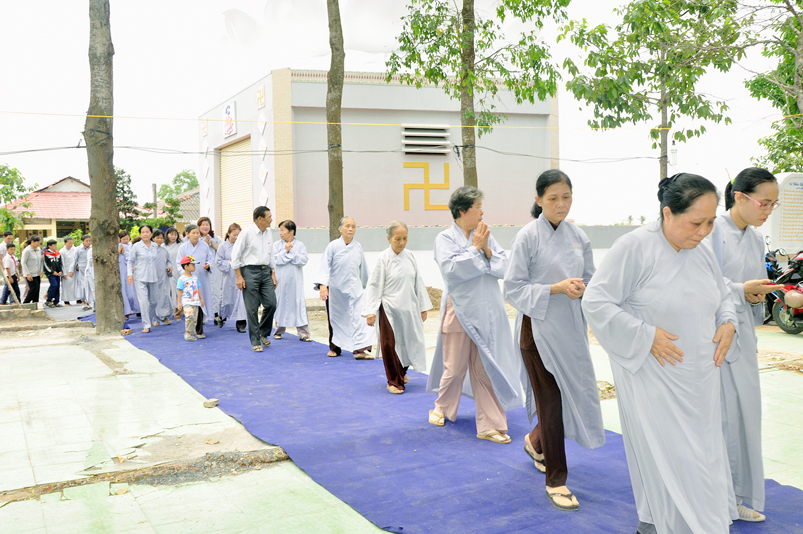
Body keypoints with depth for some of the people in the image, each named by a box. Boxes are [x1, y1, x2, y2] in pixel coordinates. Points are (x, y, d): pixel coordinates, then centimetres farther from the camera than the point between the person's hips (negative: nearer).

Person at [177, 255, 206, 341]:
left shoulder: (195, 277, 12)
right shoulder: (182, 279, -7)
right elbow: (180, 291, -7)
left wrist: (201, 299, 19)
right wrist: (179, 303, -9)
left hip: (195, 302, 6)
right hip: (186, 302, -6)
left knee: (195, 318, 7)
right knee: (190, 317, -18)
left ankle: (196, 332, 14)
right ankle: (187, 333, -11)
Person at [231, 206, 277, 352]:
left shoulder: (268, 232, 11)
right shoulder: (246, 233, -8)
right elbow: (235, 255, -6)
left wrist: (273, 273, 14)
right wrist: (239, 276, -10)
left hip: (265, 271, 6)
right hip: (250, 271, -6)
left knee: (271, 304, 0)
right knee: (252, 308, -1)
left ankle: (263, 333, 22)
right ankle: (255, 342, 6)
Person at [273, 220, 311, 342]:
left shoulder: (300, 245, 2)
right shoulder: (276, 245, 4)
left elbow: (304, 260, -10)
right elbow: (274, 259, -9)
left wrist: (291, 253, -14)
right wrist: (285, 251, -14)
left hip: (295, 281, -1)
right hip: (281, 280, 1)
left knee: (299, 304, -5)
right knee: (280, 304, 9)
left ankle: (303, 333, -4)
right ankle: (279, 330, 25)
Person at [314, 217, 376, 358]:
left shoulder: (358, 247, 4)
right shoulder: (333, 246, -7)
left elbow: (363, 268, 16)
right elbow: (325, 266, -11)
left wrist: (367, 286, 23)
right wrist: (322, 284, -23)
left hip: (354, 288, 2)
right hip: (336, 289, -2)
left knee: (359, 316, -11)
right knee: (336, 319, 11)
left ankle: (360, 349, -13)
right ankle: (335, 348, 29)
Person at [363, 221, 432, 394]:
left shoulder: (410, 257, 4)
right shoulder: (384, 259, -9)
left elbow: (418, 283, 12)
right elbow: (374, 286, -8)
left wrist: (423, 308, 13)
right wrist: (370, 311, -14)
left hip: (408, 309, 5)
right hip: (389, 310, -5)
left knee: (408, 343, 12)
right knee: (390, 345, -4)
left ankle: (401, 373, 38)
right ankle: (394, 381, 13)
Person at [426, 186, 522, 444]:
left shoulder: (485, 236, 7)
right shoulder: (445, 239, -4)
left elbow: (504, 268, 2)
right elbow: (452, 269, -20)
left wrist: (487, 250, -12)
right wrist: (476, 248, -12)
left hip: (487, 314, 3)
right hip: (460, 312, -3)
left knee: (486, 370, 4)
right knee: (455, 368, 9)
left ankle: (490, 425, 10)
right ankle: (442, 409, 35)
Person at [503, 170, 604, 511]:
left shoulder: (578, 237, 7)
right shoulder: (528, 237, -8)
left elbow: (591, 278, 13)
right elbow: (513, 288, -10)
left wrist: (582, 288, -11)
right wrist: (556, 288, -20)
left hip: (571, 328, 5)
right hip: (538, 328, -5)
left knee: (575, 394, 11)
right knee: (550, 402, -1)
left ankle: (535, 442, 40)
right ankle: (556, 481, 13)